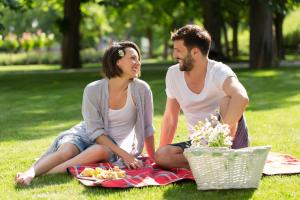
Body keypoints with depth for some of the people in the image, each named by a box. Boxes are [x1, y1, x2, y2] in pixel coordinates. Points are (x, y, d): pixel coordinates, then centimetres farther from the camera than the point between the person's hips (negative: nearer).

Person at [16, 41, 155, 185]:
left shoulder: (141, 90, -11)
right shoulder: (93, 90, -13)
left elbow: (147, 129, 0)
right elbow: (95, 130, -15)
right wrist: (124, 154, -24)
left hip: (116, 144, -1)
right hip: (87, 135, 1)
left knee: (99, 151, -36)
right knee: (66, 152, -33)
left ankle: (43, 174, -42)